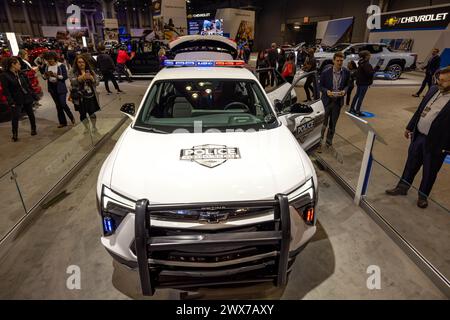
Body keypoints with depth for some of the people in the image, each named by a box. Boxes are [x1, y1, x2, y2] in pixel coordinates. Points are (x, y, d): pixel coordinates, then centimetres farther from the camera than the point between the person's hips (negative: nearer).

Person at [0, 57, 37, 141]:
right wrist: (11, 102, -17)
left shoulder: (20, 74, 5)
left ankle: (33, 130, 29)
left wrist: (32, 95, 6)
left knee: (31, 114, 13)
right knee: (15, 117, -4)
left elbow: (28, 85, 11)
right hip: (16, 101, -5)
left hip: (27, 98, 5)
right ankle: (15, 135, 5)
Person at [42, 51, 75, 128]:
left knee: (63, 104, -10)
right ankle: (63, 122, 16)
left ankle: (72, 118, 15)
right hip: (52, 87, 5)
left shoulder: (61, 65, -8)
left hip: (60, 88, -5)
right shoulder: (47, 66, 6)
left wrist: (56, 76, -26)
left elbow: (65, 76, -13)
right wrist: (45, 75, -14)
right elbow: (44, 77, 8)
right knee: (58, 105, 8)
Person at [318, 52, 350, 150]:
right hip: (327, 100, -3)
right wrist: (327, 91, -23)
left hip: (338, 100, 3)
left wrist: (344, 91, -13)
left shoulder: (346, 72, -3)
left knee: (333, 123, 15)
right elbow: (321, 86, -3)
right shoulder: (325, 72, -12)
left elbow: (347, 85, 9)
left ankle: (329, 141, 32)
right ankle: (319, 142, 12)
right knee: (324, 122, 0)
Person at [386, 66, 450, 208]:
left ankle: (423, 195, 31)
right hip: (418, 136, 6)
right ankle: (403, 187, 35)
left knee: (429, 171, 12)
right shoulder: (433, 90, 2)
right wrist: (410, 127, 15)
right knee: (411, 163, 18)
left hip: (436, 142, -5)